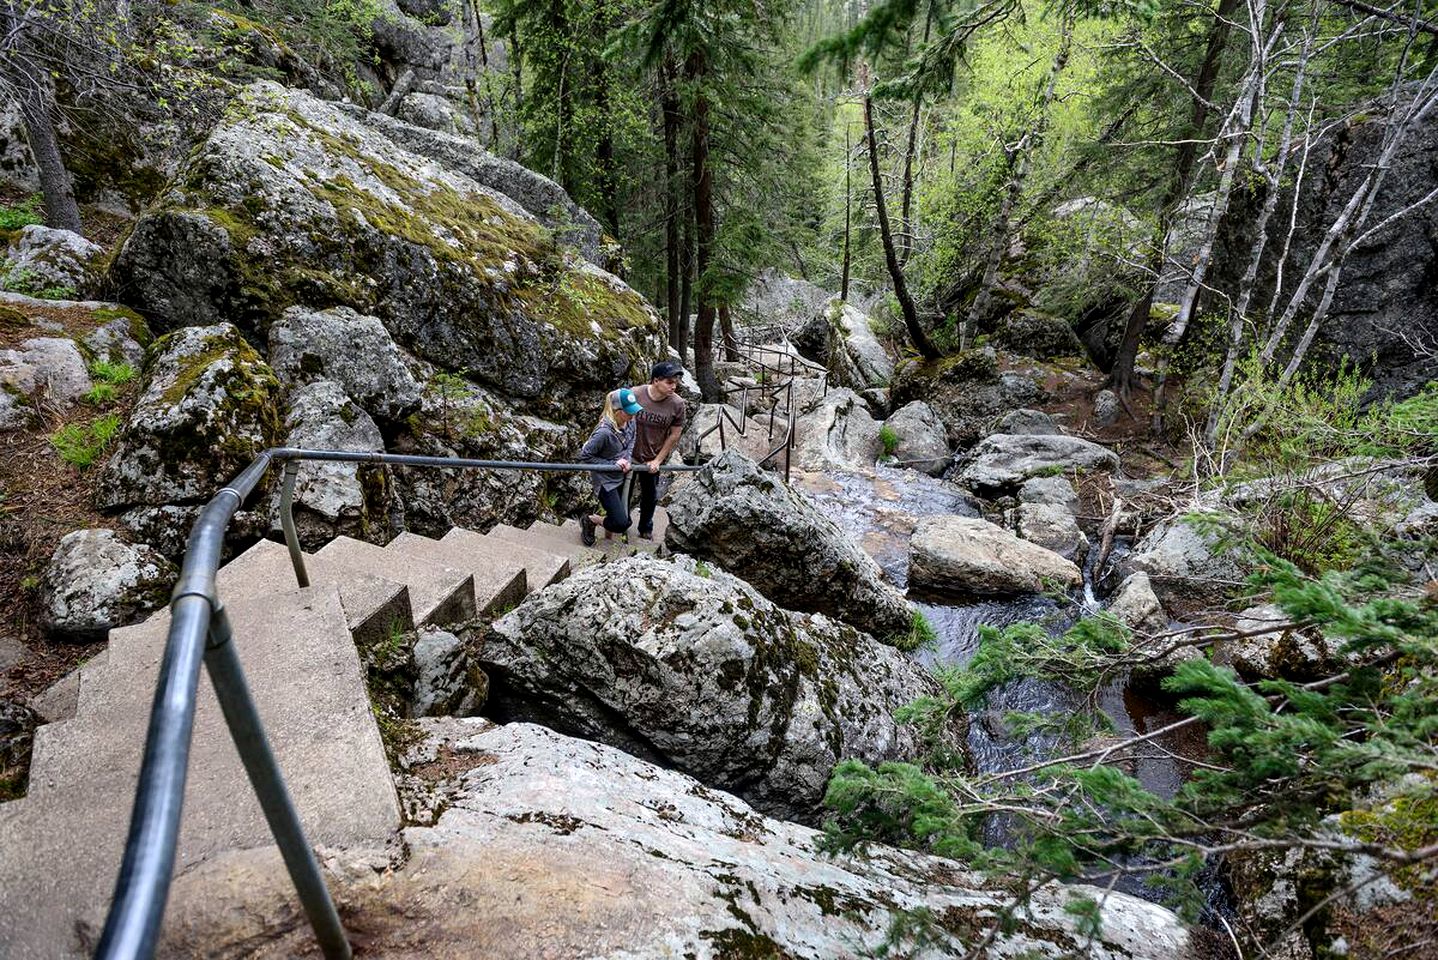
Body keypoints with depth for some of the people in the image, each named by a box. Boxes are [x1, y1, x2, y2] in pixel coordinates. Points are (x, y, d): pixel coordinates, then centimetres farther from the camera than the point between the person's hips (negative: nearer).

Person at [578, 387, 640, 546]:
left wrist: (627, 459, -7)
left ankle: (608, 536, 44)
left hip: (621, 478, 7)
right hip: (605, 481, -7)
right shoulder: (604, 432, -31)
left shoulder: (630, 422, -11)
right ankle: (589, 520, 17)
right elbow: (584, 456, -22)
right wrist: (612, 464, -21)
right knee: (621, 524, -10)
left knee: (625, 522, 14)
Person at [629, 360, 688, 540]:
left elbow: (674, 435, -7)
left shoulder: (677, 404, -19)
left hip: (652, 459, 2)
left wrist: (658, 461, -5)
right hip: (628, 457, -1)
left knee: (650, 496, 21)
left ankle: (646, 529, 46)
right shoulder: (635, 395, -23)